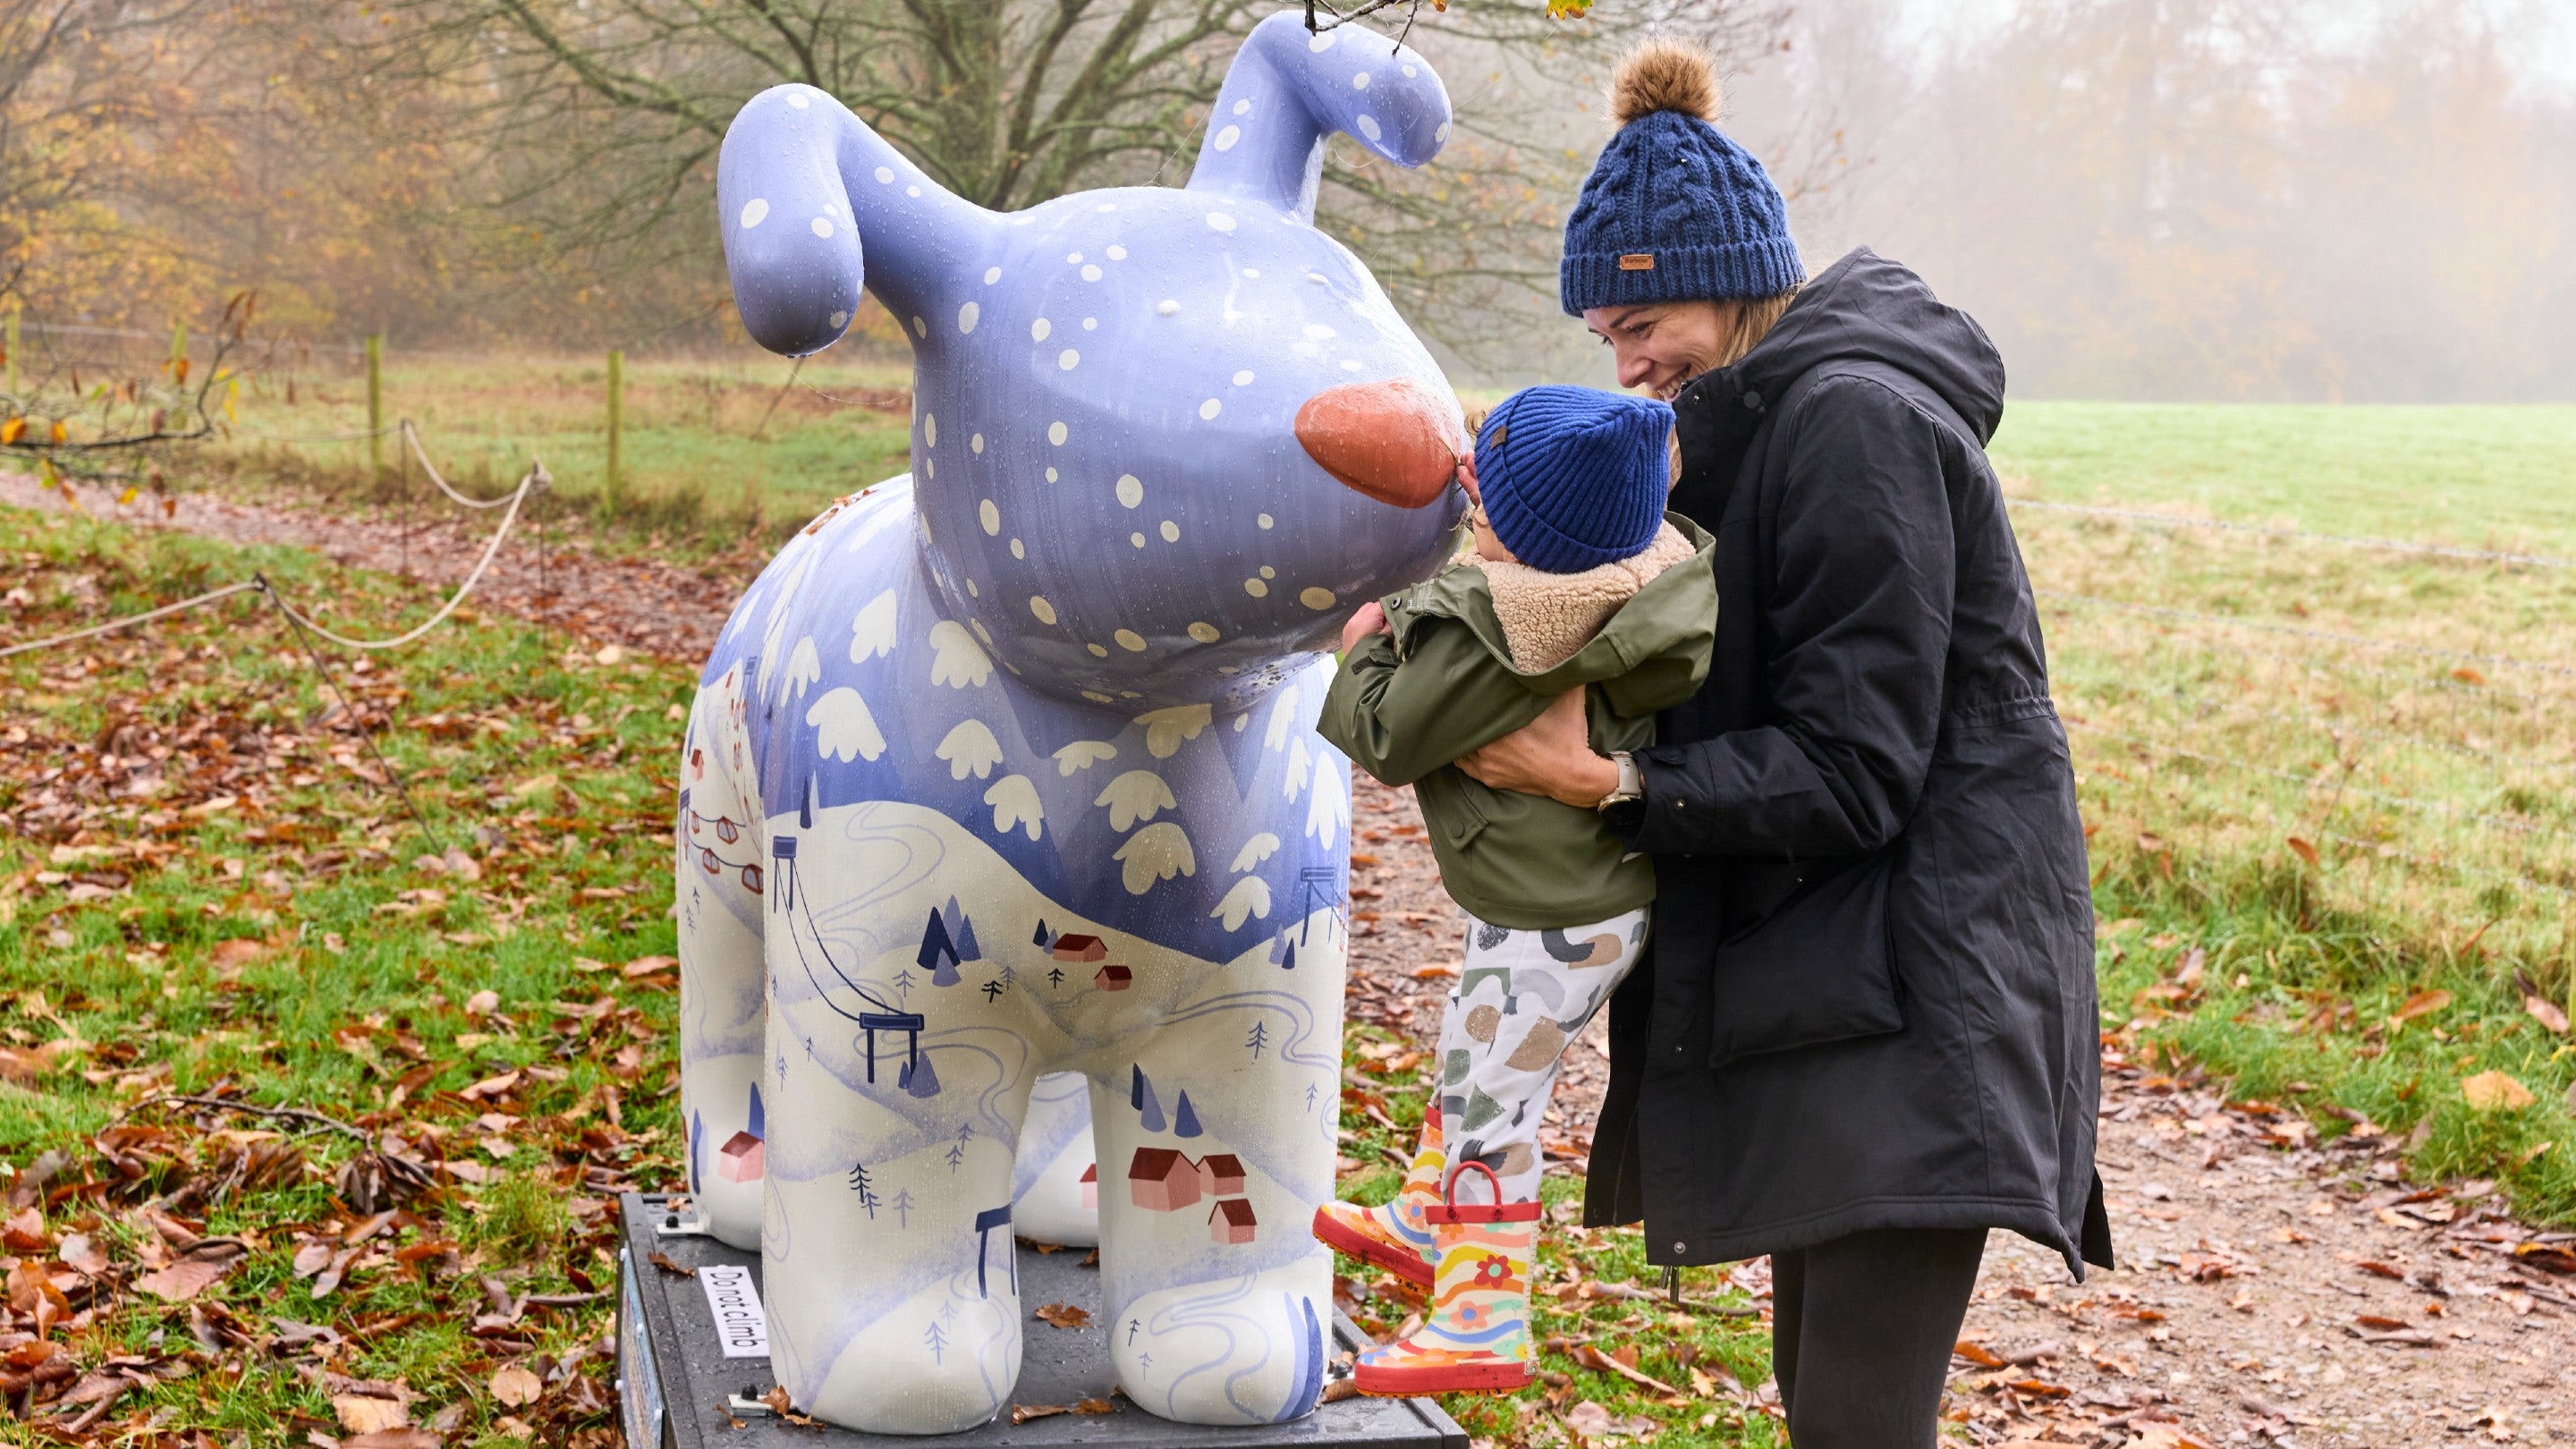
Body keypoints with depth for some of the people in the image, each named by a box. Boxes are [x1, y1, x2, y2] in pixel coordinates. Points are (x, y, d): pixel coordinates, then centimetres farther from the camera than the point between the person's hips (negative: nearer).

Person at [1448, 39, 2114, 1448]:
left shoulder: (1854, 423, -17)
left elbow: (1854, 772, -19)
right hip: (1815, 951, 10)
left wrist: (1612, 784, -23)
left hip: (1919, 962, -10)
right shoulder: (1763, 417, 14)